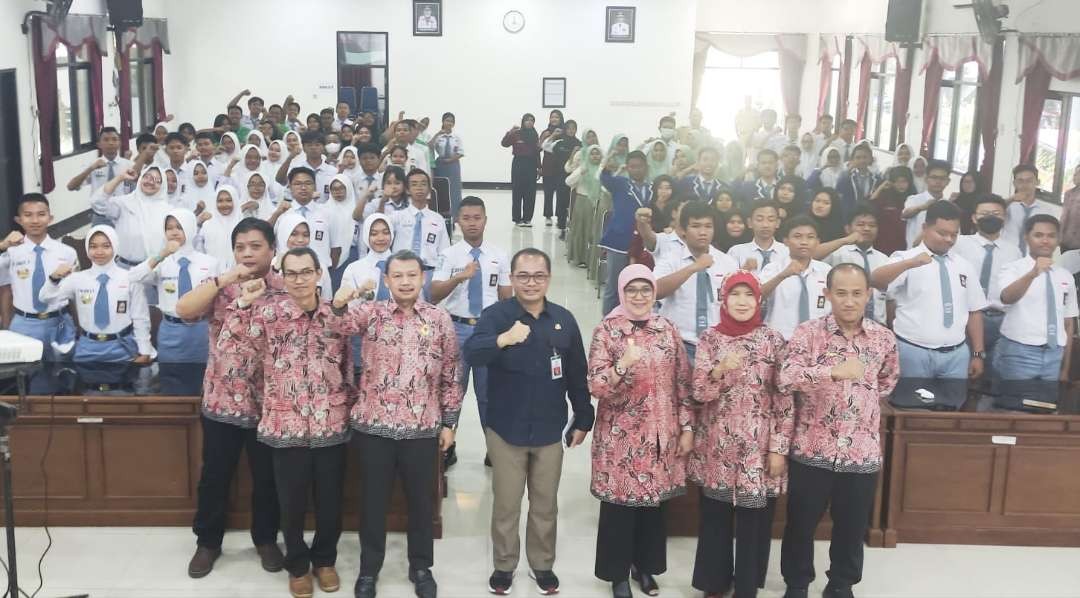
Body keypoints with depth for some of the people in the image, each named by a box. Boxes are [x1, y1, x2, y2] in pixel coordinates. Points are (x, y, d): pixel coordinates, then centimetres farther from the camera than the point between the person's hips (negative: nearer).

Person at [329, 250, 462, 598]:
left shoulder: (440, 319, 1)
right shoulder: (371, 312, -1)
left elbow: (451, 374, 5)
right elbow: (340, 323, -23)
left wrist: (449, 422, 4)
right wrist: (341, 301, -45)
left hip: (422, 427, 1)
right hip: (374, 425, 0)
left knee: (420, 499, 13)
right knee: (373, 499, 11)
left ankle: (421, 567, 31)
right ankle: (369, 568, 28)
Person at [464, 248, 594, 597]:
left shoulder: (564, 319, 0)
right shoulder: (497, 315, -10)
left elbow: (577, 375, 7)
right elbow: (471, 354, -27)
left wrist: (583, 420, 9)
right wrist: (504, 339, -46)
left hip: (550, 431, 2)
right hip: (506, 430, -2)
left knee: (546, 506, 15)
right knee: (505, 506, 11)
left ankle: (543, 565, 33)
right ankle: (503, 566, 29)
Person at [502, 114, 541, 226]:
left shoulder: (535, 135, 8)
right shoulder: (516, 134, -3)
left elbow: (537, 152, 11)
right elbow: (504, 144, -16)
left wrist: (539, 167, 10)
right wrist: (510, 132, -28)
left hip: (531, 165, 3)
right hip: (519, 164, -3)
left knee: (530, 193, 4)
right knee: (518, 192, 1)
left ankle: (527, 218, 12)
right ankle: (517, 218, 7)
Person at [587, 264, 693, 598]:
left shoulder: (668, 330, 4)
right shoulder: (606, 331, -7)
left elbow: (683, 383, 8)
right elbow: (596, 386, -14)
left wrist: (687, 427, 5)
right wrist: (623, 364, -30)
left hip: (660, 435, 3)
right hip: (620, 436, -3)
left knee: (655, 502, 13)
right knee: (619, 504, 4)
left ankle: (645, 566, 33)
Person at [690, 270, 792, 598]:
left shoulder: (773, 339, -3)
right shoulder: (710, 338, 0)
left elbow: (784, 398, -2)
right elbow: (698, 392, -7)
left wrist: (779, 448, -6)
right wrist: (720, 370, -26)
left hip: (758, 446, -1)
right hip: (717, 445, 1)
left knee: (754, 521, 6)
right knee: (714, 519, 10)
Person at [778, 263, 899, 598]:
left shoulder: (884, 338, 2)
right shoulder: (807, 333, -9)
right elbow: (785, 379, -25)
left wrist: (863, 402, 12)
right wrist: (834, 372, -34)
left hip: (862, 451, 3)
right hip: (812, 449, -2)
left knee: (852, 526, 16)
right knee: (801, 524, 11)